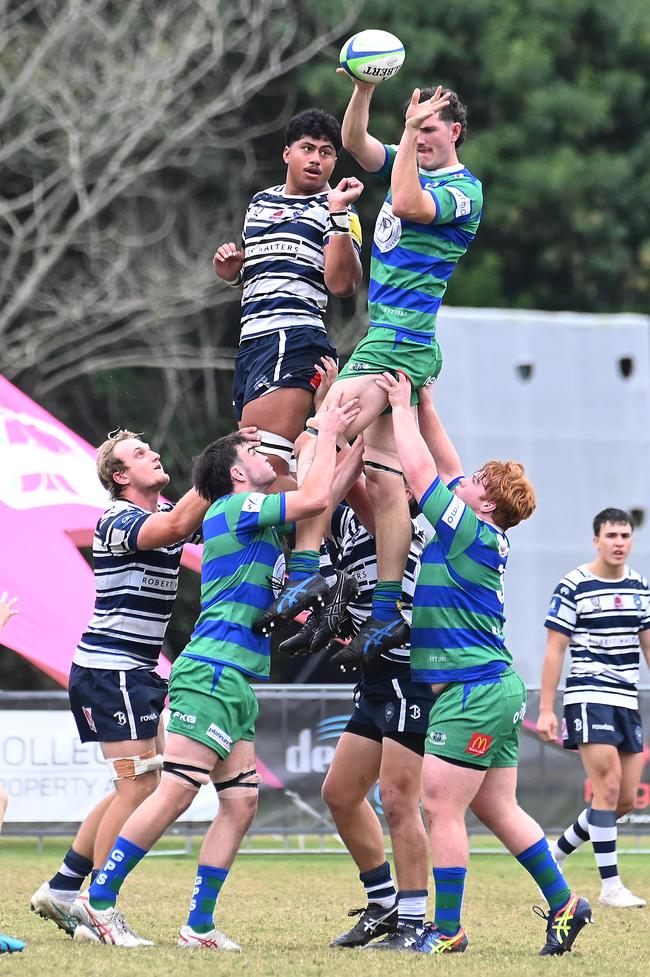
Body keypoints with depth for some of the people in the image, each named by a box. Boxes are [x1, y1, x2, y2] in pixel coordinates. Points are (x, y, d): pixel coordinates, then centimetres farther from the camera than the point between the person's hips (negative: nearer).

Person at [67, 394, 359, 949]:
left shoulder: (257, 522, 21)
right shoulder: (235, 508, -7)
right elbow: (315, 499, -17)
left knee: (240, 801, 4)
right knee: (175, 793, -13)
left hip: (234, 683, 10)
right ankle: (98, 903, -11)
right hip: (211, 673, -10)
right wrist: (328, 434, -5)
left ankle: (199, 924, 4)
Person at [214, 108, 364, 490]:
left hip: (295, 339, -8)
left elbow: (342, 283, -13)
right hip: (251, 343, 8)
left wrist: (339, 215, -18)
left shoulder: (334, 210, 2)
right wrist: (230, 267, 13)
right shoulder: (260, 203, 23)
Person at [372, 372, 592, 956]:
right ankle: (564, 904, 16)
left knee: (441, 806, -7)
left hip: (475, 691, -10)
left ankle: (447, 930, -5)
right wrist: (421, 401, 18)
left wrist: (401, 405, -3)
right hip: (495, 688, 10)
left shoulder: (474, 534, -13)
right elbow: (441, 463, 20)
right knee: (497, 810, 13)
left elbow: (420, 469, -13)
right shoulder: (483, 538, 11)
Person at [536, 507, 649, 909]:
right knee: (608, 785, -15)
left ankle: (556, 853, 23)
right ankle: (610, 885, -12)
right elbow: (555, 650, -5)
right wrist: (546, 709, -9)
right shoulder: (573, 587, -7)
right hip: (589, 697, -7)